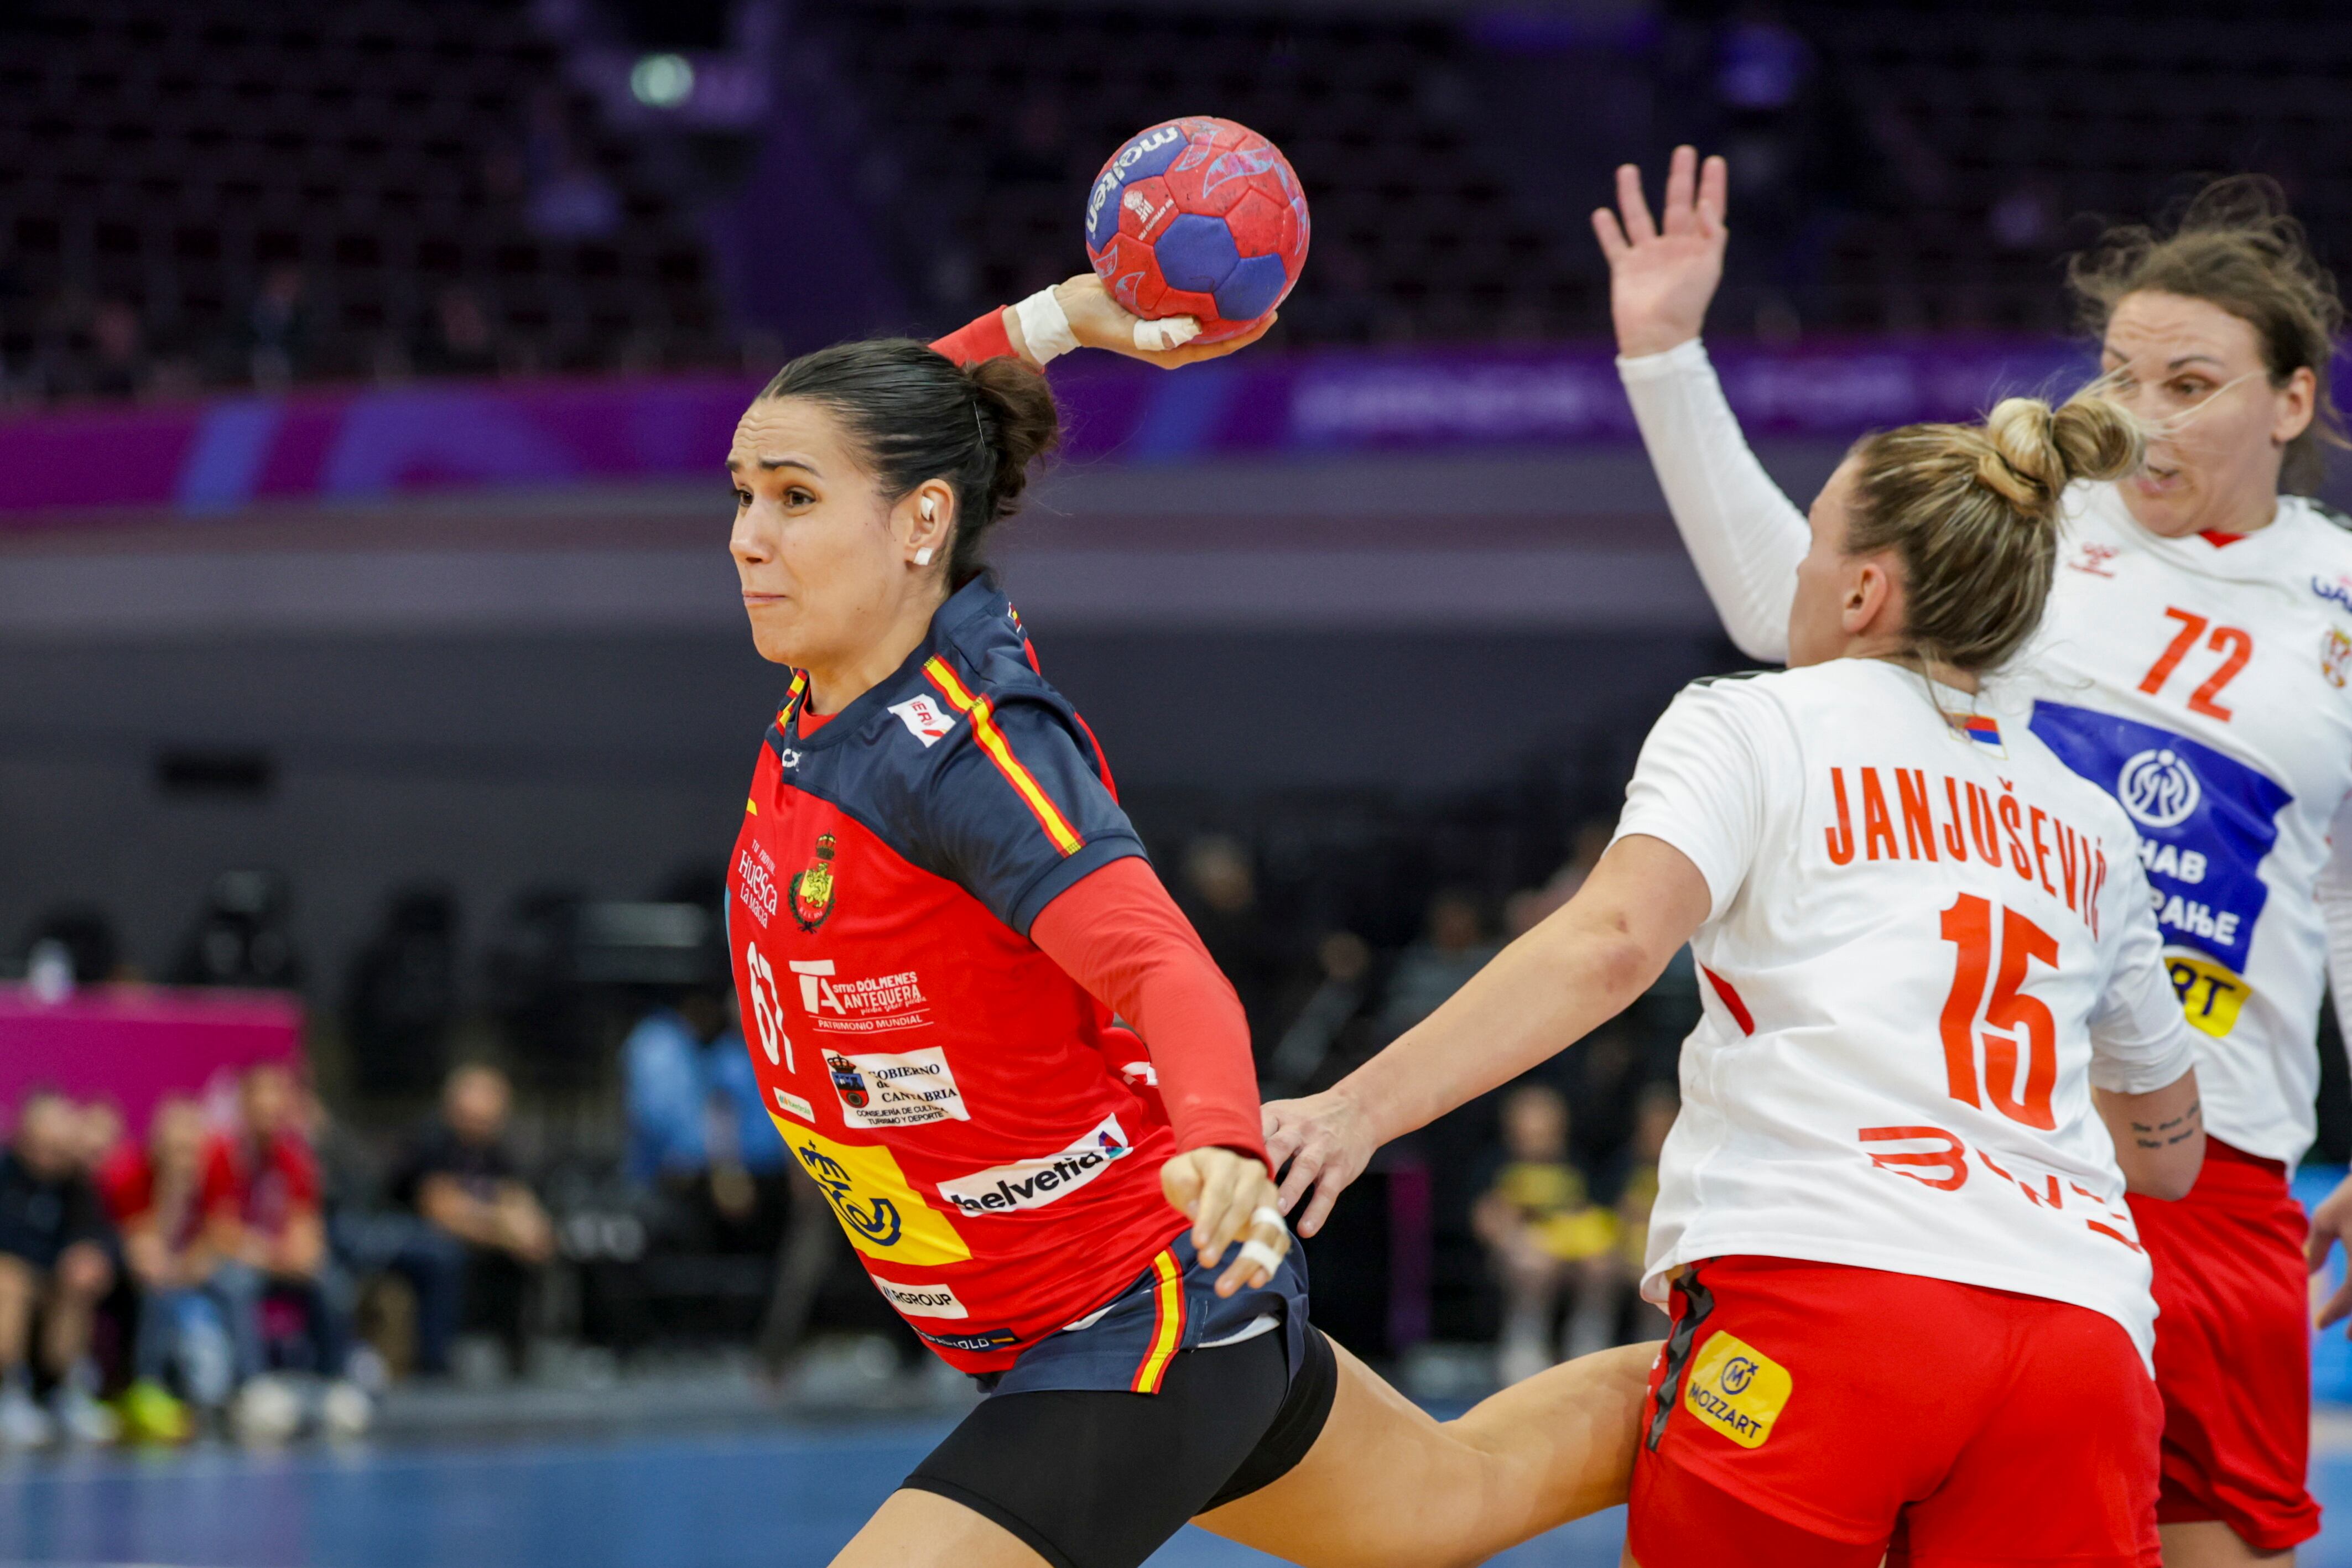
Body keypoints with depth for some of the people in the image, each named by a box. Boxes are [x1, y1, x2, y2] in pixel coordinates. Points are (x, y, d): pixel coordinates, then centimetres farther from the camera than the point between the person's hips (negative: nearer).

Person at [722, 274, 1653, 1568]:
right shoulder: (830, 691, -4)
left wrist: (1221, 1141, -59)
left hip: (1141, 1339, -10)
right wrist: (1052, 317, 6)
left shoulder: (969, 748, -26)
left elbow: (1161, 966, -40)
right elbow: (890, 417, 16)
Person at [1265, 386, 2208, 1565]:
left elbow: (1613, 943, -10)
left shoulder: (1749, 727, 11)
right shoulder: (2089, 827, 26)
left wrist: (1359, 1108, -14)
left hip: (1819, 1275, -4)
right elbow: (2171, 1150, 35)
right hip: (2081, 1332, 4)